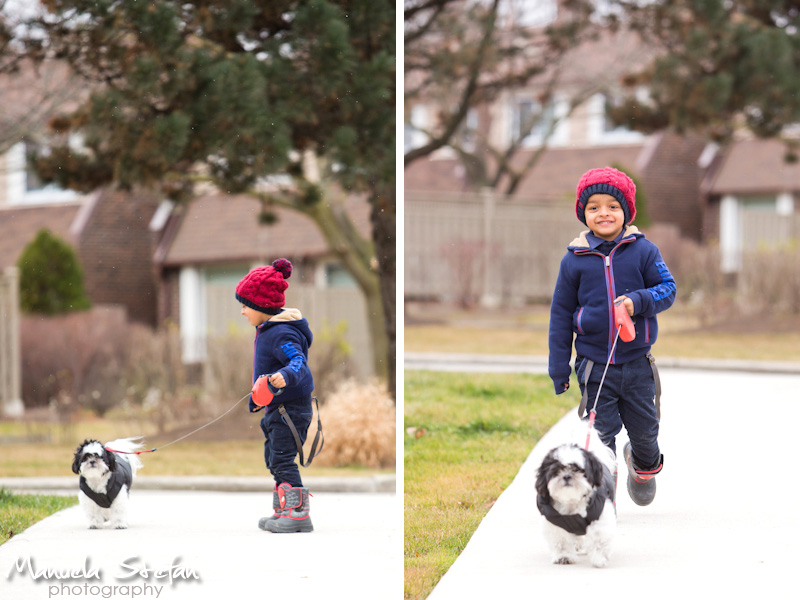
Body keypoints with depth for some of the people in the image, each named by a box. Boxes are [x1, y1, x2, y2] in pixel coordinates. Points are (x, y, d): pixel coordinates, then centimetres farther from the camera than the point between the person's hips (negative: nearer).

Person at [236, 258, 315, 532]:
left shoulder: (282, 334, -21)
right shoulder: (267, 330, 13)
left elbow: (299, 362, -34)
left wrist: (285, 376, -54)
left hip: (291, 407, -11)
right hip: (276, 407, 11)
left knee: (282, 459, -13)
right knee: (273, 458, 18)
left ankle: (298, 513, -13)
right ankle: (282, 511, 27)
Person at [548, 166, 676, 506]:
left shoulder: (643, 251, -3)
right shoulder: (575, 259, -1)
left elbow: (667, 289, 1)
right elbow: (561, 313, 5)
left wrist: (638, 300, -22)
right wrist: (559, 368, 4)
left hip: (637, 362, 1)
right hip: (593, 365, -1)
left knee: (643, 429, 14)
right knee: (600, 433, -4)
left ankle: (644, 465, 46)